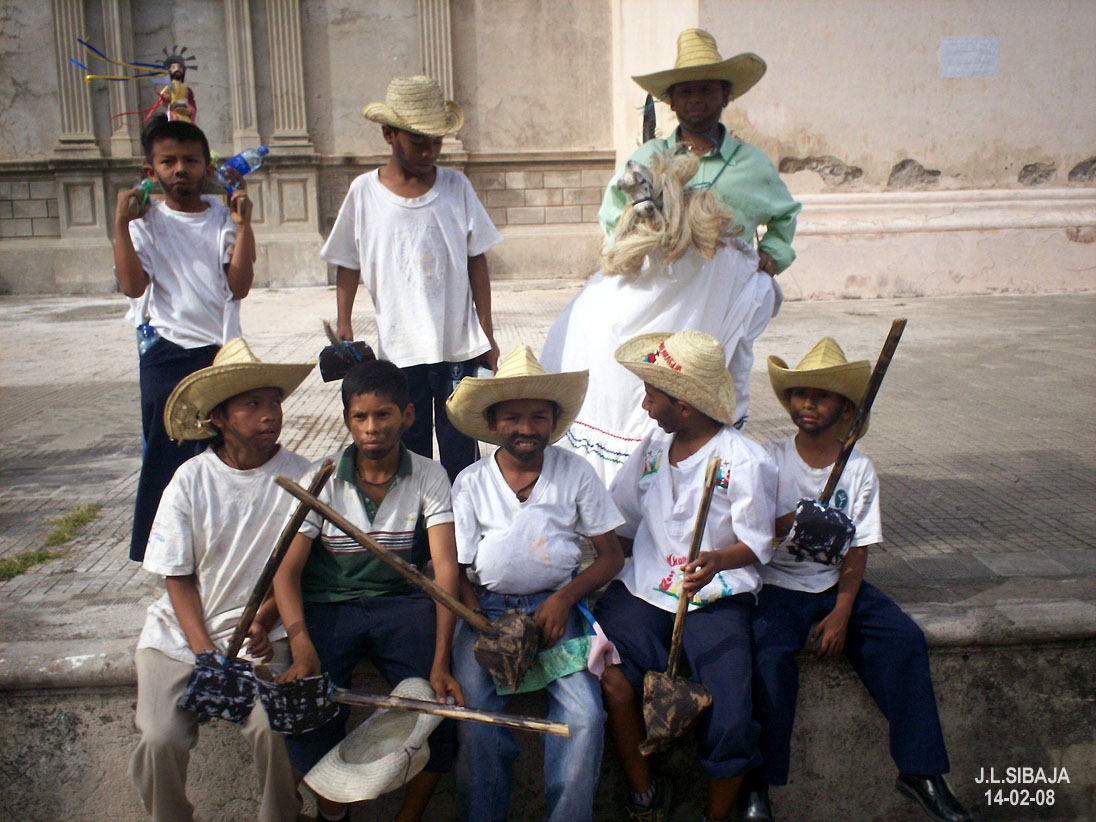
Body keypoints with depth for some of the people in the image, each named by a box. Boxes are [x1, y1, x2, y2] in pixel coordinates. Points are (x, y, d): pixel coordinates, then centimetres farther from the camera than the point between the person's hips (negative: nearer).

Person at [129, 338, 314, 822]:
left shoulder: (297, 476, -5)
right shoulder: (191, 481, -4)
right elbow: (177, 577, 0)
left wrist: (263, 622, -13)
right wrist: (205, 652, -10)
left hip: (258, 632, -1)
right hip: (182, 631, 1)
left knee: (272, 728, -22)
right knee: (160, 739, -16)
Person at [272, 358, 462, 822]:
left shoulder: (429, 478, -4)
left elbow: (446, 567, -12)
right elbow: (286, 571, -7)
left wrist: (440, 662, -25)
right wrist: (302, 647, -26)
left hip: (400, 602, 0)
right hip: (328, 605, 0)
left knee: (440, 700, -23)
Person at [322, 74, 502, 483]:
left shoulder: (456, 186, 1)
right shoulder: (364, 192, 0)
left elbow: (476, 261, 5)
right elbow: (348, 265, 8)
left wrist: (487, 334, 3)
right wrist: (343, 327, -1)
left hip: (459, 345, 0)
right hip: (399, 350, 0)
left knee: (461, 451, 6)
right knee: (407, 449, 9)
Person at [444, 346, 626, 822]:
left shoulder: (575, 473, 1)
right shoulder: (471, 483, 2)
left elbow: (611, 555, 4)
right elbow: (458, 571, 4)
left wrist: (565, 598, -13)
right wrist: (487, 630, -12)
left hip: (556, 602, 0)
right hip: (487, 605, 1)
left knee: (585, 715, -21)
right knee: (472, 712, -22)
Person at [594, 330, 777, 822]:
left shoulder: (745, 462, -7)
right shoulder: (654, 447, 10)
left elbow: (757, 545, -4)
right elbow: (619, 522, 17)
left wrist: (717, 561, -23)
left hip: (715, 599, -4)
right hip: (645, 590, 4)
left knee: (730, 721, -20)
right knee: (612, 681, -22)